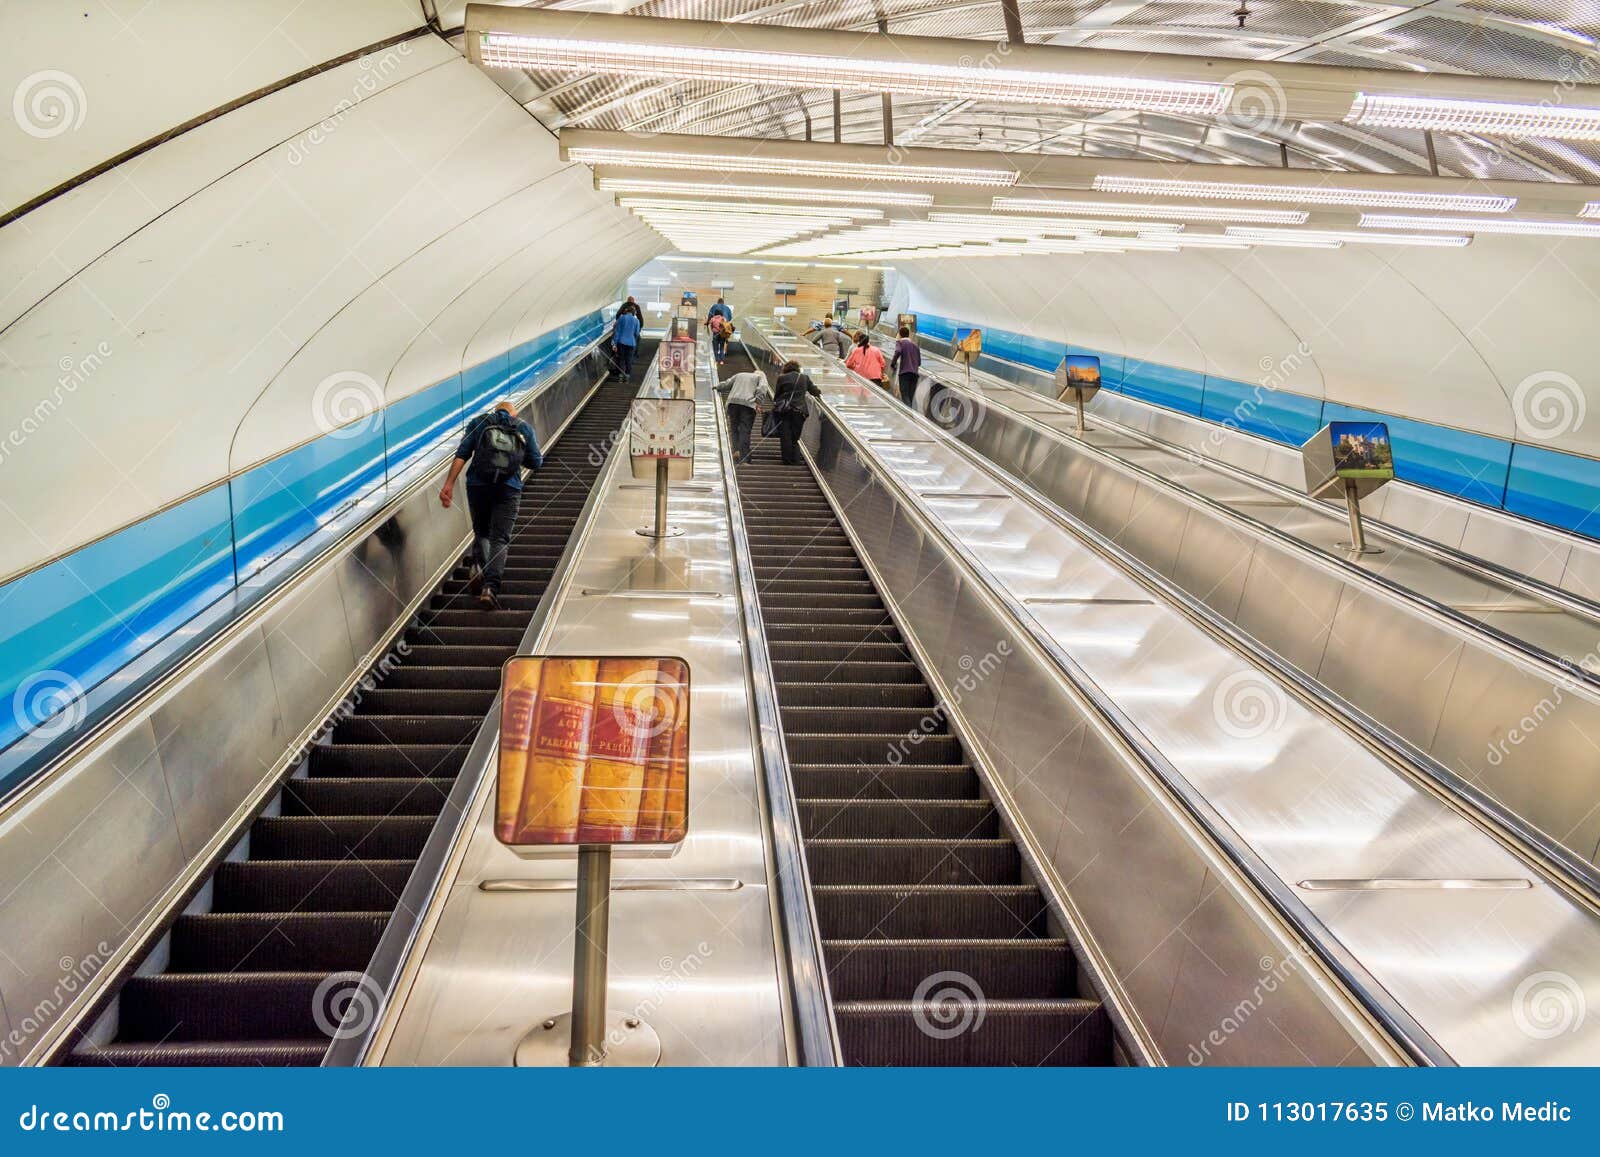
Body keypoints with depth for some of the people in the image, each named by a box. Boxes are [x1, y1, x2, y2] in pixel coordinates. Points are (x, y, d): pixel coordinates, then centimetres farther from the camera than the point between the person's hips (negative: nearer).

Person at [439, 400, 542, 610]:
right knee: (500, 539, -1)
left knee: (481, 532, 18)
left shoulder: (479, 422, 13)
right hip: (509, 489, -1)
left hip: (478, 485, 1)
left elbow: (462, 454, 1)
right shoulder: (525, 428, 15)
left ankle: (478, 567, -10)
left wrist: (449, 484, -4)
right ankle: (490, 587, -18)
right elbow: (536, 462, 12)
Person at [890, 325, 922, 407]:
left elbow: (898, 352, -17)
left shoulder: (900, 342, 5)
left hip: (904, 372, -5)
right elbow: (919, 362, 17)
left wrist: (892, 364, -5)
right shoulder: (915, 344, 20)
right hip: (915, 373, 5)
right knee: (910, 397, 7)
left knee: (905, 396, -10)